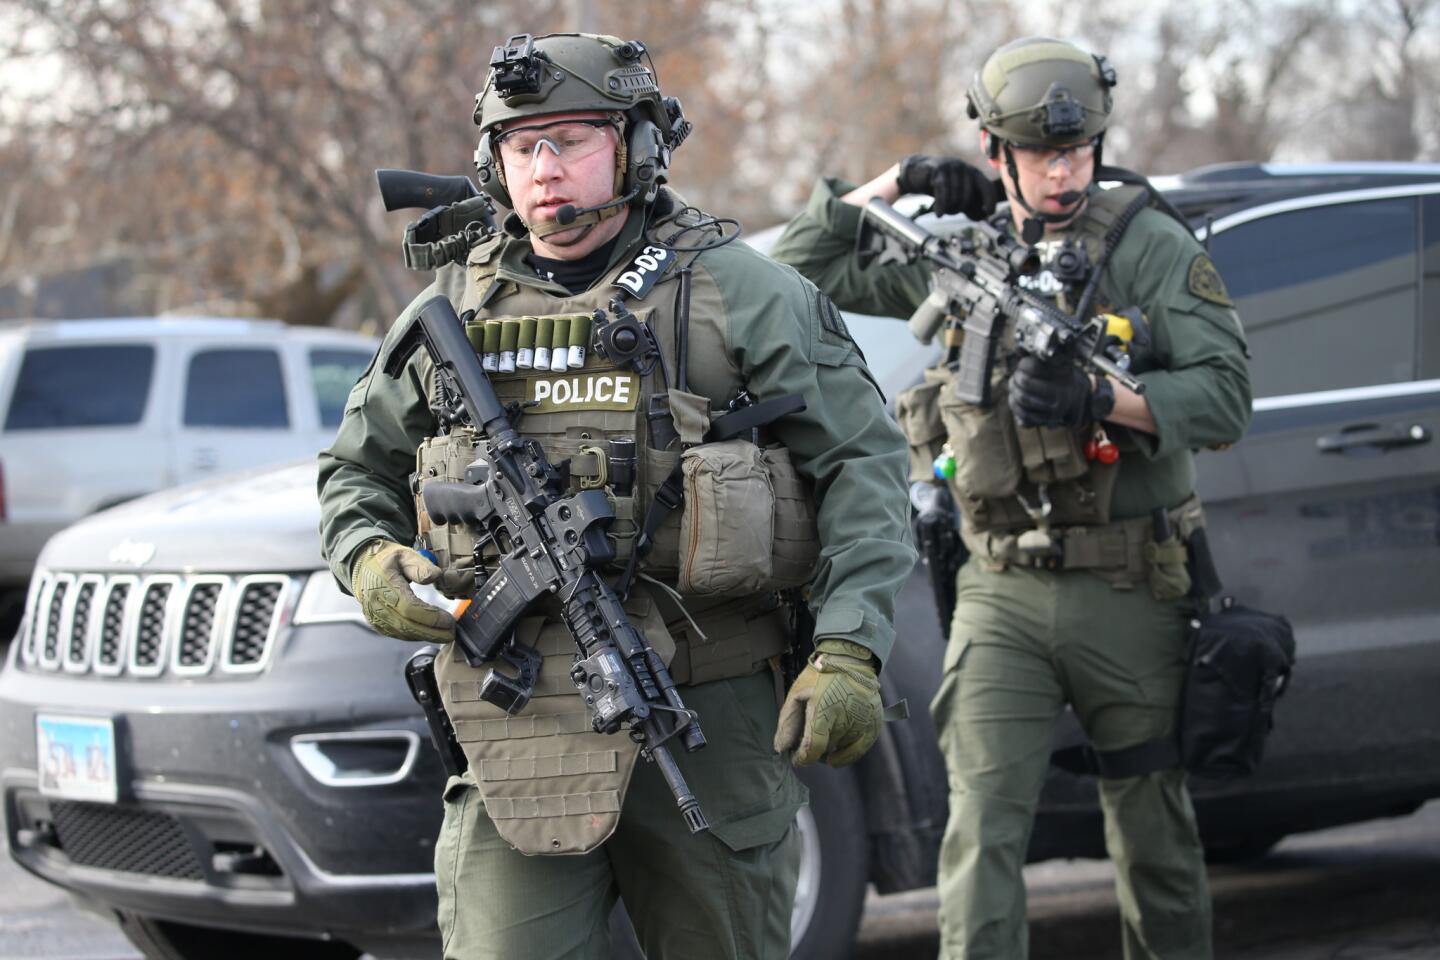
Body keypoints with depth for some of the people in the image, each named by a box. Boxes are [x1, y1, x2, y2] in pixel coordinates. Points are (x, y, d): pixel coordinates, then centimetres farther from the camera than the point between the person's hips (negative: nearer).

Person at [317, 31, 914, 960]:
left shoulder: (740, 292, 2)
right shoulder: (453, 311, 12)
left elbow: (863, 461, -2)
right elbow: (358, 468, 23)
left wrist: (849, 652, -14)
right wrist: (369, 560, -1)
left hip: (709, 717, -1)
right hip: (519, 727, 1)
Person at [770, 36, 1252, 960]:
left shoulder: (1151, 243, -2)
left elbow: (1225, 396, -10)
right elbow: (802, 266, 15)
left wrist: (1098, 398, -24)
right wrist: (894, 186, 4)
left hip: (1129, 594, -2)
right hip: (1002, 593, 2)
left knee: (1155, 830, 11)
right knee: (983, 824, -9)